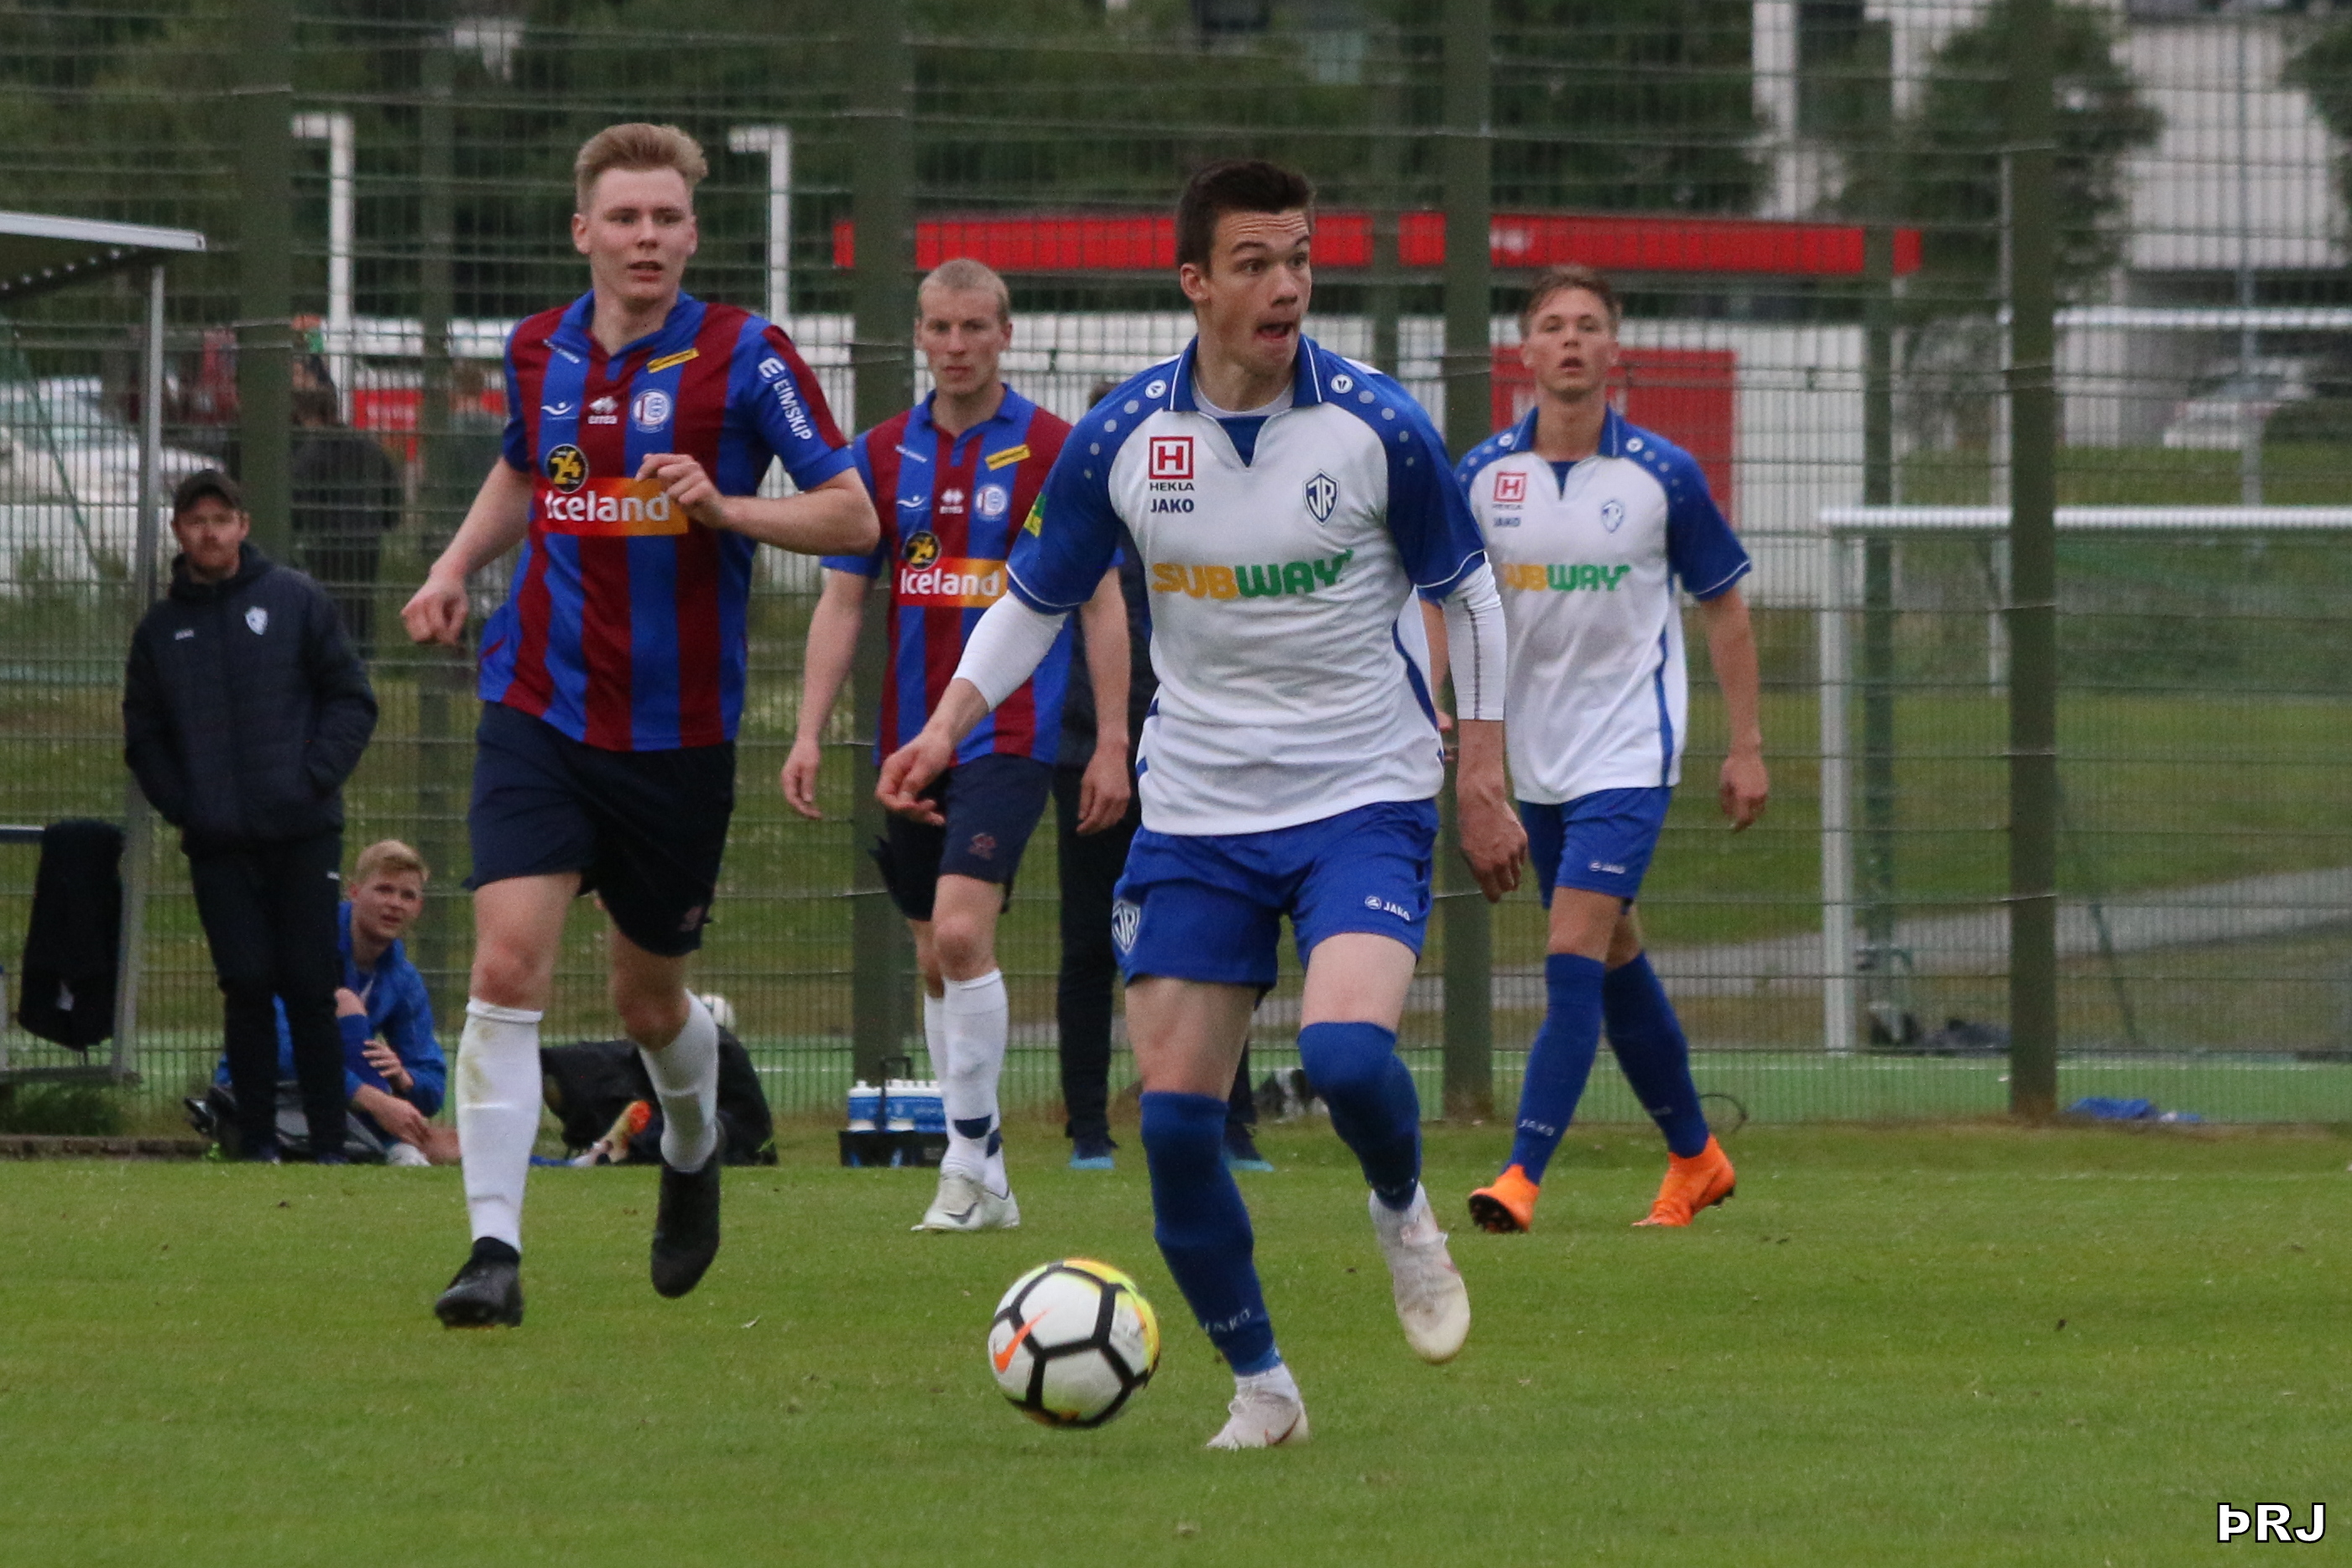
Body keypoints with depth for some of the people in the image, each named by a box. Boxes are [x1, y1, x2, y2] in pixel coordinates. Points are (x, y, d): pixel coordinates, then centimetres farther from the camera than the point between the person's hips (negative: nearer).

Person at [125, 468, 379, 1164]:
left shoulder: (295, 600, 3)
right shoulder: (162, 626, 10)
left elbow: (352, 700, 3)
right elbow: (143, 734, 14)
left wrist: (314, 778, -9)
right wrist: (178, 803, -1)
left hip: (303, 836, -2)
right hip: (217, 844, 2)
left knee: (310, 989, -2)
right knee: (246, 989, -1)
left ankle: (328, 1144, 2)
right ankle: (257, 1141, 4)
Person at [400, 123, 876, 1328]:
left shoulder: (743, 357, -7)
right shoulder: (539, 353, 5)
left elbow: (853, 515, -8)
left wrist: (724, 507, -22)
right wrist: (456, 566, 11)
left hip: (677, 729, -2)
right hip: (539, 715, 2)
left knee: (648, 1002, 12)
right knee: (506, 968, -17)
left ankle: (692, 1154, 47)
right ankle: (495, 1251, -17)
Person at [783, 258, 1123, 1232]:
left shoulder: (1055, 453, -3)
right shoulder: (883, 455, 8)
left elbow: (1102, 603, -1)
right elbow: (842, 602, 10)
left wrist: (1112, 742, -5)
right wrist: (809, 735, 3)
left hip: (1010, 738, -5)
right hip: (911, 739, 5)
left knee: (960, 932, -20)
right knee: (935, 957, 8)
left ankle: (974, 1156, -10)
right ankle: (981, 1183, 16)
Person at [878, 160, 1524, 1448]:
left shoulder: (1377, 427, -9)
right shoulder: (1119, 439, -5)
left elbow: (1465, 594, 4)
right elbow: (1034, 601, 8)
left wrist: (1484, 778, 1)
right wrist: (945, 726, -6)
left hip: (1362, 799, -3)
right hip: (1195, 812, 3)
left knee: (1346, 1051, -26)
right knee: (1174, 1112, -4)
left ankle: (1403, 1213, 9)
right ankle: (1260, 1388, 13)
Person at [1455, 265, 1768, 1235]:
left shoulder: (1663, 476, -6)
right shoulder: (1482, 476, 0)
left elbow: (1724, 607, 3)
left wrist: (1747, 746, 1)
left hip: (1628, 755, -4)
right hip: (1533, 757, 4)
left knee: (1575, 959, -16)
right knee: (1615, 960, 13)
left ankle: (1523, 1175, -21)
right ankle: (1694, 1158, 29)